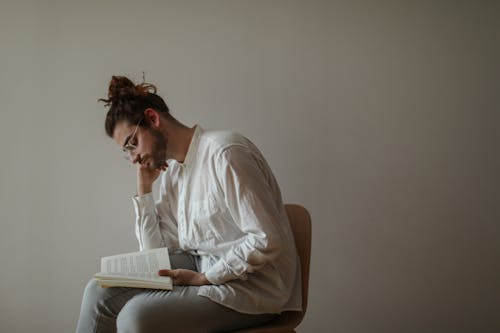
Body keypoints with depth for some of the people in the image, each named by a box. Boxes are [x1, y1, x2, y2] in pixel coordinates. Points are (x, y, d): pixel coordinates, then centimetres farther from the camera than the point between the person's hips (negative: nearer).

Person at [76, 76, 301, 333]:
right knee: (101, 292, -5)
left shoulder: (224, 153, -17)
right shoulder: (171, 171, 10)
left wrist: (203, 278, -21)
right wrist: (144, 189, 2)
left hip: (252, 285, -8)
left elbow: (267, 241, -21)